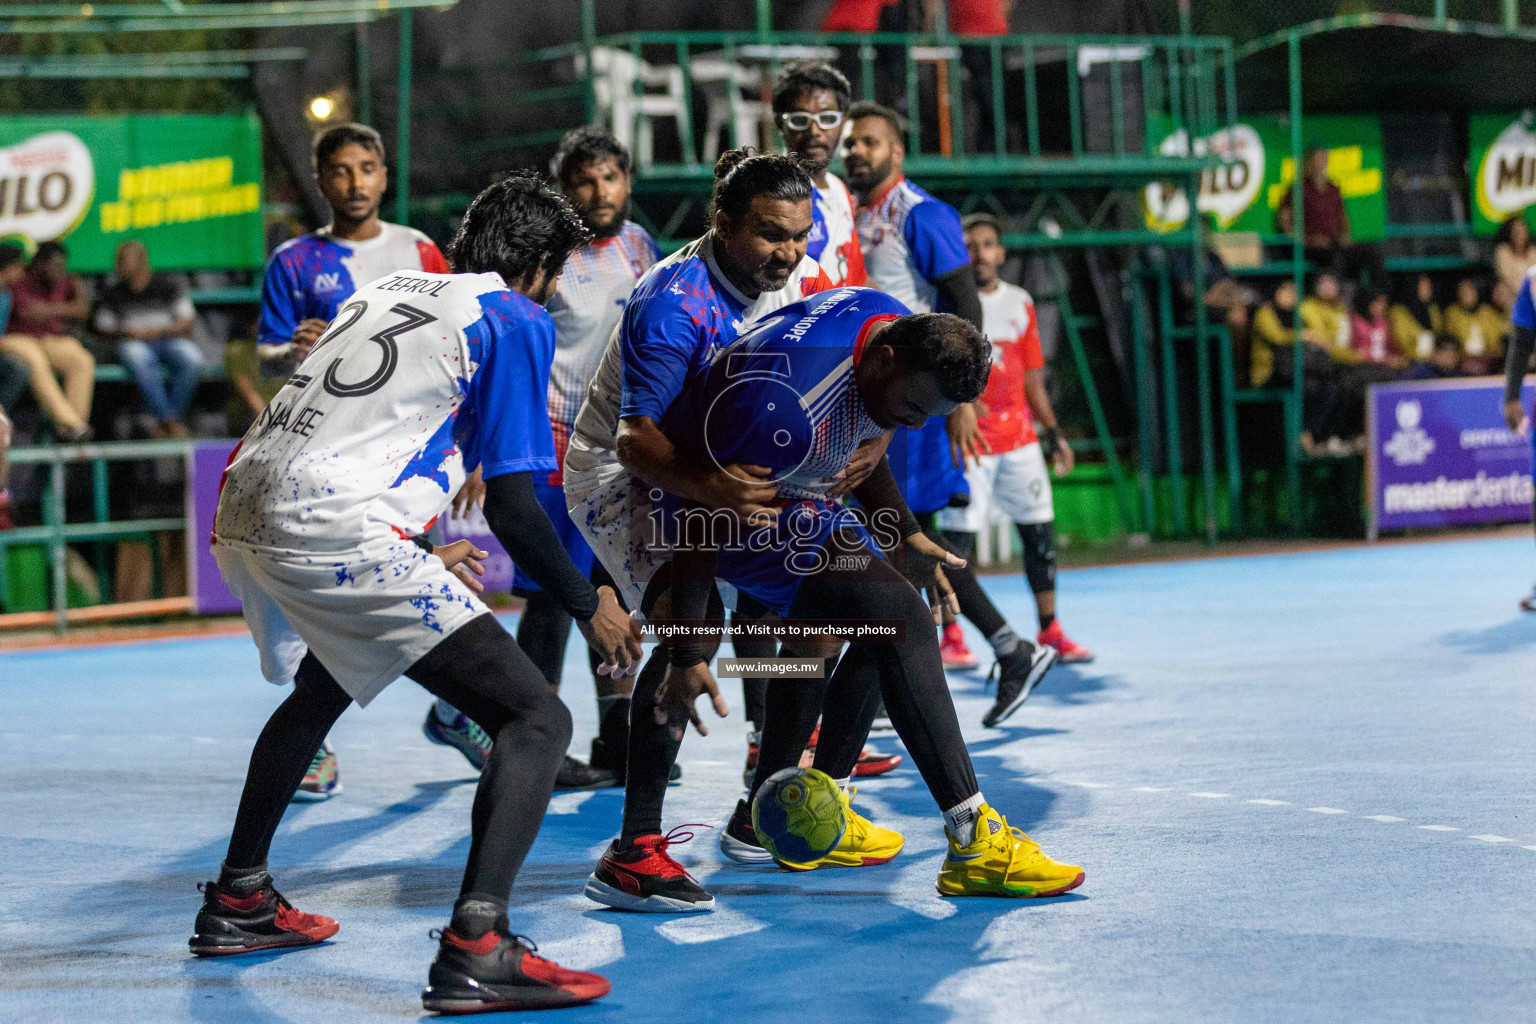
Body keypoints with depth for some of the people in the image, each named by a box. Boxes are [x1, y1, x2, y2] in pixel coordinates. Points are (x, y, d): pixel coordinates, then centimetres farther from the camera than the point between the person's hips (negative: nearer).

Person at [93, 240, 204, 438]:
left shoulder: (169, 286, 9)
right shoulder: (113, 294, 14)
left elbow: (186, 324, 4)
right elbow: (103, 331, 13)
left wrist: (159, 330, -14)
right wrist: (126, 334, -8)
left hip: (170, 340, 0)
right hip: (133, 343, 0)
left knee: (192, 360, -34)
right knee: (137, 357, -39)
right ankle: (169, 421, -40)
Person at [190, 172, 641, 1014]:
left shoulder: (391, 289, 25)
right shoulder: (515, 322, 3)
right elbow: (511, 504, -2)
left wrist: (425, 551, 46)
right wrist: (590, 608, 11)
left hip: (245, 513, 9)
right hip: (333, 533, -9)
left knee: (325, 685, 38)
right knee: (535, 719, -7)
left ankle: (237, 902, 47)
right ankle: (474, 947, -24)